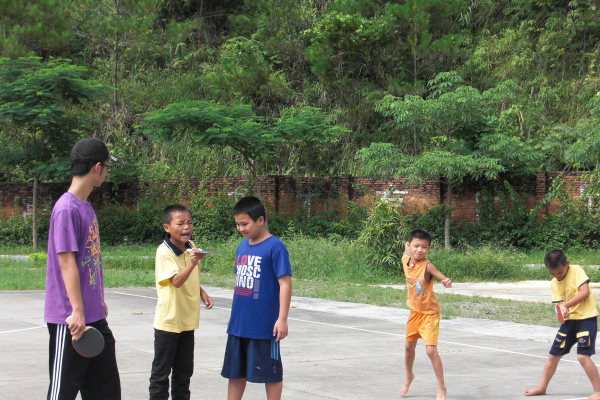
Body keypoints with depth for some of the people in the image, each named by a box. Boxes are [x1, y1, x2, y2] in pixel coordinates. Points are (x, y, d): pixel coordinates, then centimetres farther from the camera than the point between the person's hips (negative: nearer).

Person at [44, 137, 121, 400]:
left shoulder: (86, 207, 12)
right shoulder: (66, 208, -16)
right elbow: (67, 262, -20)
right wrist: (77, 312, -21)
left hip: (94, 316, 10)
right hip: (71, 319, -10)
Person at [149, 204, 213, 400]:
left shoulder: (191, 246, 4)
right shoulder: (164, 252, -17)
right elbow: (176, 281, -30)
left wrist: (202, 292, 4)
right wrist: (192, 263, -44)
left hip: (188, 320, 7)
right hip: (168, 320, -7)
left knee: (184, 369, 16)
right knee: (161, 370, 2)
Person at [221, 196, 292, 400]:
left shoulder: (275, 247, -12)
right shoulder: (242, 247, 9)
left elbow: (285, 283, -15)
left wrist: (282, 318, -19)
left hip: (264, 326, -7)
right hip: (238, 325, 7)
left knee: (270, 372, 5)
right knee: (235, 371, 13)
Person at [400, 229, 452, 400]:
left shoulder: (427, 266, -25)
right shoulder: (405, 260, -7)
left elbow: (441, 277, -44)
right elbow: (406, 249, 16)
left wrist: (446, 282, -60)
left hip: (429, 313, -7)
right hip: (414, 311, 7)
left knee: (431, 349, -15)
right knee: (409, 346, 20)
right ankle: (409, 377, 45)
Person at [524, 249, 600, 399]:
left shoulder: (577, 270, -11)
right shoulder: (554, 284, 6)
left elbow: (585, 292, -21)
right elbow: (560, 303, 1)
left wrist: (565, 305, -26)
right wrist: (562, 310, -23)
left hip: (586, 317, -6)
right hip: (569, 319, 7)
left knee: (583, 356, -17)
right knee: (553, 355, 11)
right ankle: (542, 387, 27)